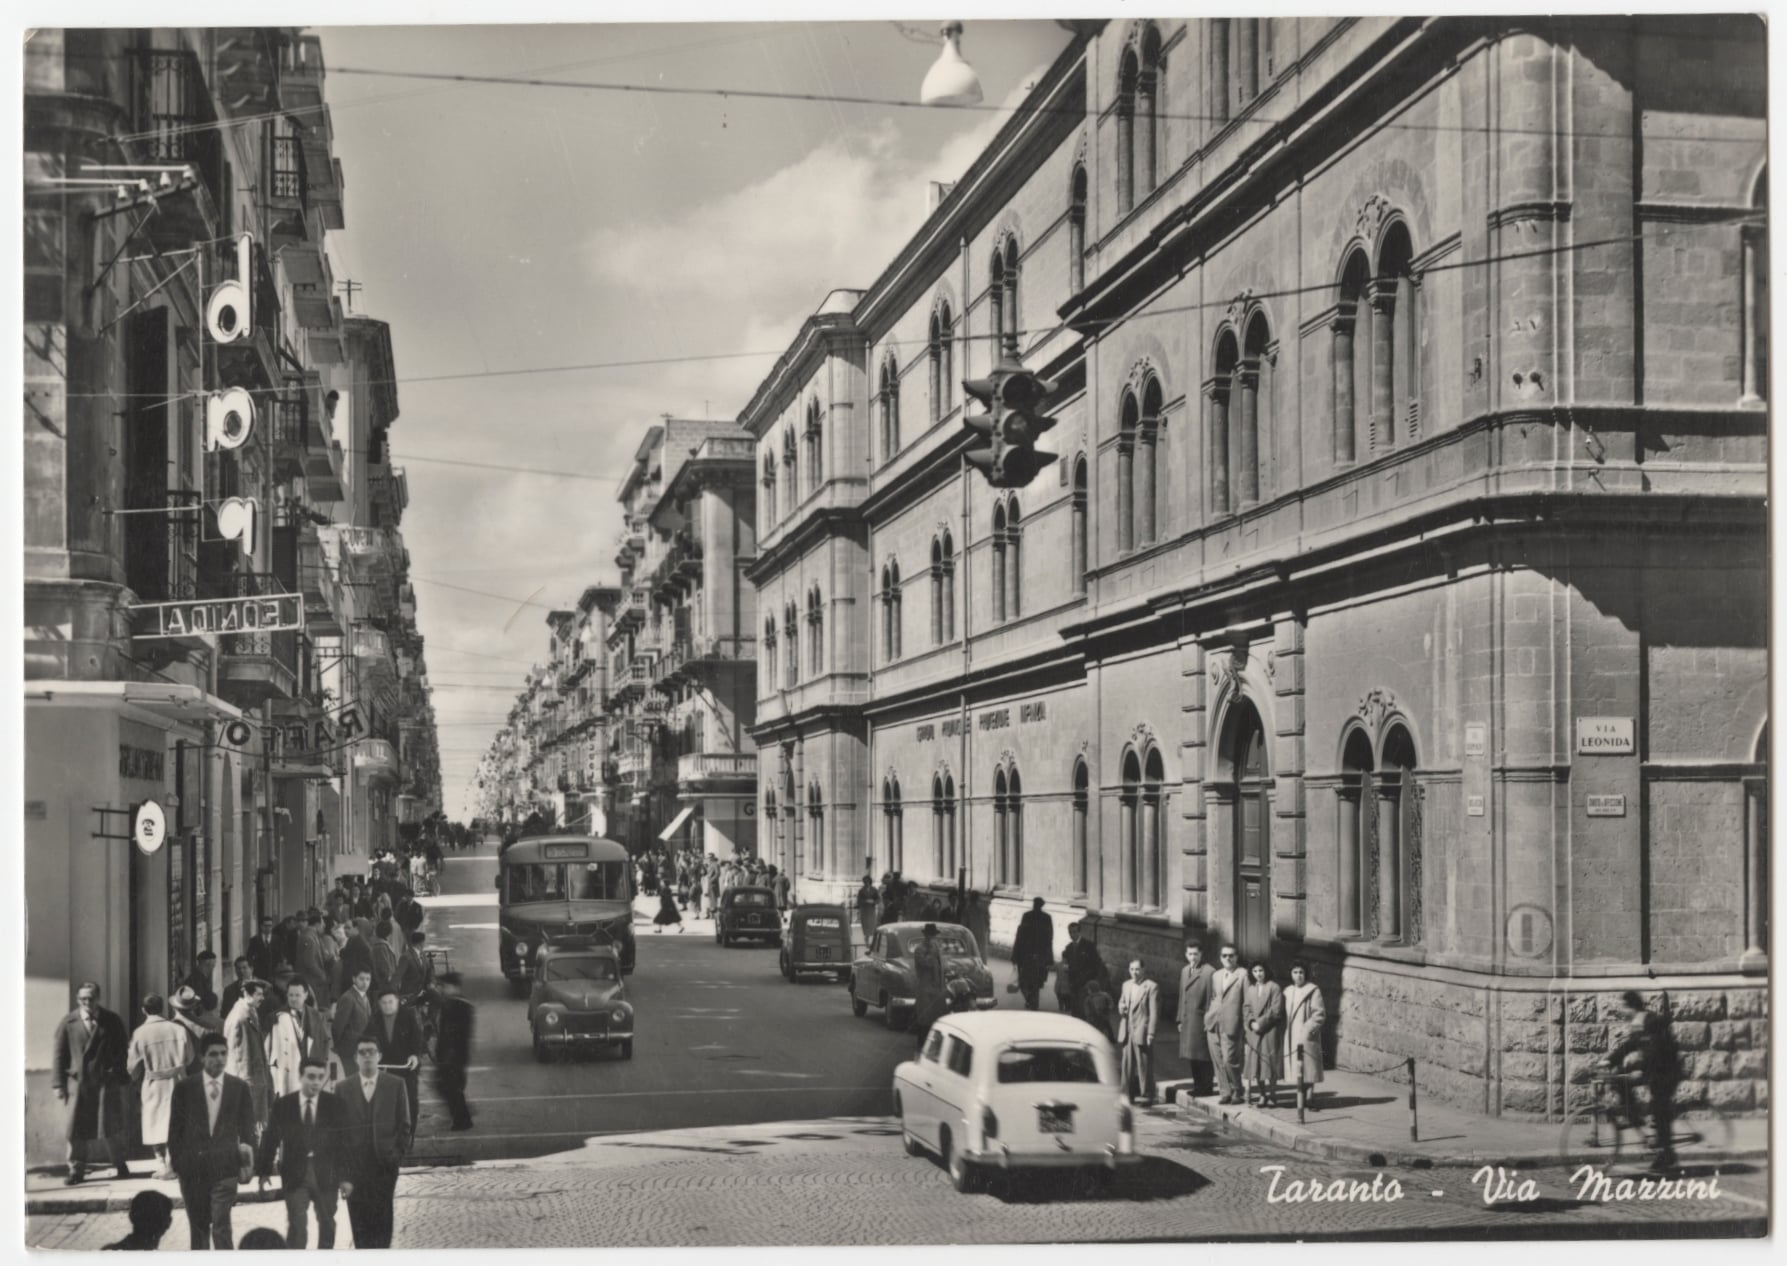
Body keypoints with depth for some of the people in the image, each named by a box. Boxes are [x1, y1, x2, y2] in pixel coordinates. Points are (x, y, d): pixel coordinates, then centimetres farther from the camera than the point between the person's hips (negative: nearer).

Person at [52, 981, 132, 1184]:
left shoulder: (112, 1021, 2)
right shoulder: (68, 1022, 1)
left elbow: (123, 1051, 5)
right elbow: (59, 1053, 3)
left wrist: (122, 1078, -2)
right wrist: (58, 1084, -1)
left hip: (107, 1081, 0)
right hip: (78, 1082, 0)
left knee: (112, 1126, 4)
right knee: (75, 1129, 1)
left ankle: (120, 1165, 20)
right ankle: (76, 1169, 13)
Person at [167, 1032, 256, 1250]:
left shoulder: (239, 1087, 2)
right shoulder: (184, 1087, 1)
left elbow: (247, 1128, 7)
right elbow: (175, 1128, 5)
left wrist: (246, 1162, 3)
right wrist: (177, 1162, 1)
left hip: (224, 1168, -1)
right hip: (192, 1168, 1)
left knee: (221, 1227, -11)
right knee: (198, 1227, 11)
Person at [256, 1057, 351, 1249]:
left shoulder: (334, 1105, -2)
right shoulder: (283, 1105, 0)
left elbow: (343, 1142, -2)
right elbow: (270, 1139, 5)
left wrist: (346, 1176, -6)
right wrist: (264, 1170, 3)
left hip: (326, 1174, 1)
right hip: (295, 1175, -1)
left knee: (327, 1224, 13)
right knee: (297, 1226, -9)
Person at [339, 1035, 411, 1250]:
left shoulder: (395, 1086, 4)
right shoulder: (343, 1089, 5)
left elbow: (404, 1125, 6)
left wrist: (398, 1155, -2)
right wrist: (342, 1165, -1)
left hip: (385, 1165, -1)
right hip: (354, 1166, 1)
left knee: (382, 1221, -3)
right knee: (359, 1220, 1)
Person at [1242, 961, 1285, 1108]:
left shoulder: (1274, 987, -3)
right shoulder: (1250, 989, 13)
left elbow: (1276, 1010, -10)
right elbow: (1246, 1008, 10)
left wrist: (1261, 1022, -13)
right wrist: (1252, 1022, -8)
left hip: (1270, 1031, -5)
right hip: (1254, 1032, 5)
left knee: (1269, 1062, -4)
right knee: (1256, 1063, 2)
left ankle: (1271, 1095, 1)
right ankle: (1262, 1095, 8)